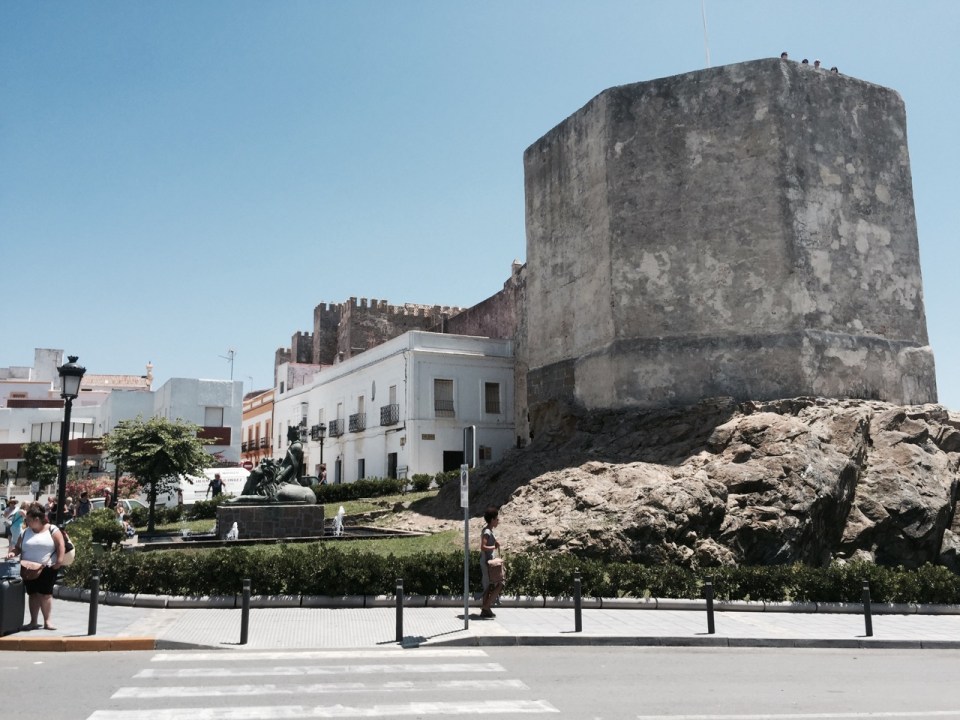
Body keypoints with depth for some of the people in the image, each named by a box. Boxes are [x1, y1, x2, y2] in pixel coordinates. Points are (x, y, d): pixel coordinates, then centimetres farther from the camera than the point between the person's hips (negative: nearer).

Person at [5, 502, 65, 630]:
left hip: (47, 569, -3)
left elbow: (61, 546, -7)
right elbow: (18, 547, 13)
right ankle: (33, 621, 12)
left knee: (46, 594, -2)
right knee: (33, 594, 5)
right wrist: (13, 552, -8)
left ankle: (47, 621, 5)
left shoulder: (52, 530, -3)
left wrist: (59, 560, -17)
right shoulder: (26, 532, 9)